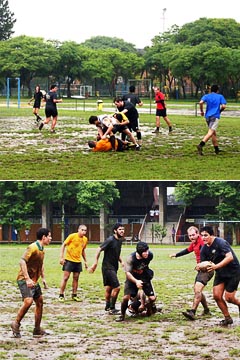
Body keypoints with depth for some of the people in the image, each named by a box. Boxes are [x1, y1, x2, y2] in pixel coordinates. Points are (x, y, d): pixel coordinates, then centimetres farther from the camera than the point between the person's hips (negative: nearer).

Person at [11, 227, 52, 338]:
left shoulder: (42, 250, 12)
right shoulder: (32, 247, -17)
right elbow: (22, 261, -26)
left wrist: (43, 278, 20)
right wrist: (27, 279, -30)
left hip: (34, 281, 10)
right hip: (24, 280, -10)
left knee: (40, 302, 10)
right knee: (28, 301, -24)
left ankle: (37, 330, 19)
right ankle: (16, 324, -7)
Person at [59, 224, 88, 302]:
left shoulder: (85, 239, 7)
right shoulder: (72, 236, -11)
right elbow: (63, 245, -7)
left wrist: (85, 261, 19)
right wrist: (61, 257, -14)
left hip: (78, 261, 5)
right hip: (69, 260, -5)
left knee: (76, 278, 9)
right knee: (65, 277, -5)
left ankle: (74, 295, 18)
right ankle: (61, 295, 1)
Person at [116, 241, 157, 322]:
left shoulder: (150, 255, -20)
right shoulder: (131, 258, -31)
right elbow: (128, 273, -33)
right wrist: (136, 281, -48)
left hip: (144, 277, 3)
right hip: (132, 278, -3)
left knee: (152, 298, -6)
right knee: (126, 297, -17)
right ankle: (122, 315, 4)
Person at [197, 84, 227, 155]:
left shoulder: (206, 96, 10)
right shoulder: (220, 96, 7)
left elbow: (201, 102, -8)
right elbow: (223, 106, -3)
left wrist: (202, 111, 6)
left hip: (207, 116, 5)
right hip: (215, 116, -5)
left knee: (214, 133, 17)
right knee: (211, 132, -15)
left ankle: (217, 149, 22)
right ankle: (200, 145, -35)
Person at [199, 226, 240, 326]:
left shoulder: (220, 242, -24)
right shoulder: (204, 249, -1)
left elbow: (230, 257, -34)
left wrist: (216, 266, -41)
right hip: (220, 273, 7)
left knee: (229, 297, -7)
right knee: (217, 296, -4)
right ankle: (227, 318, 12)